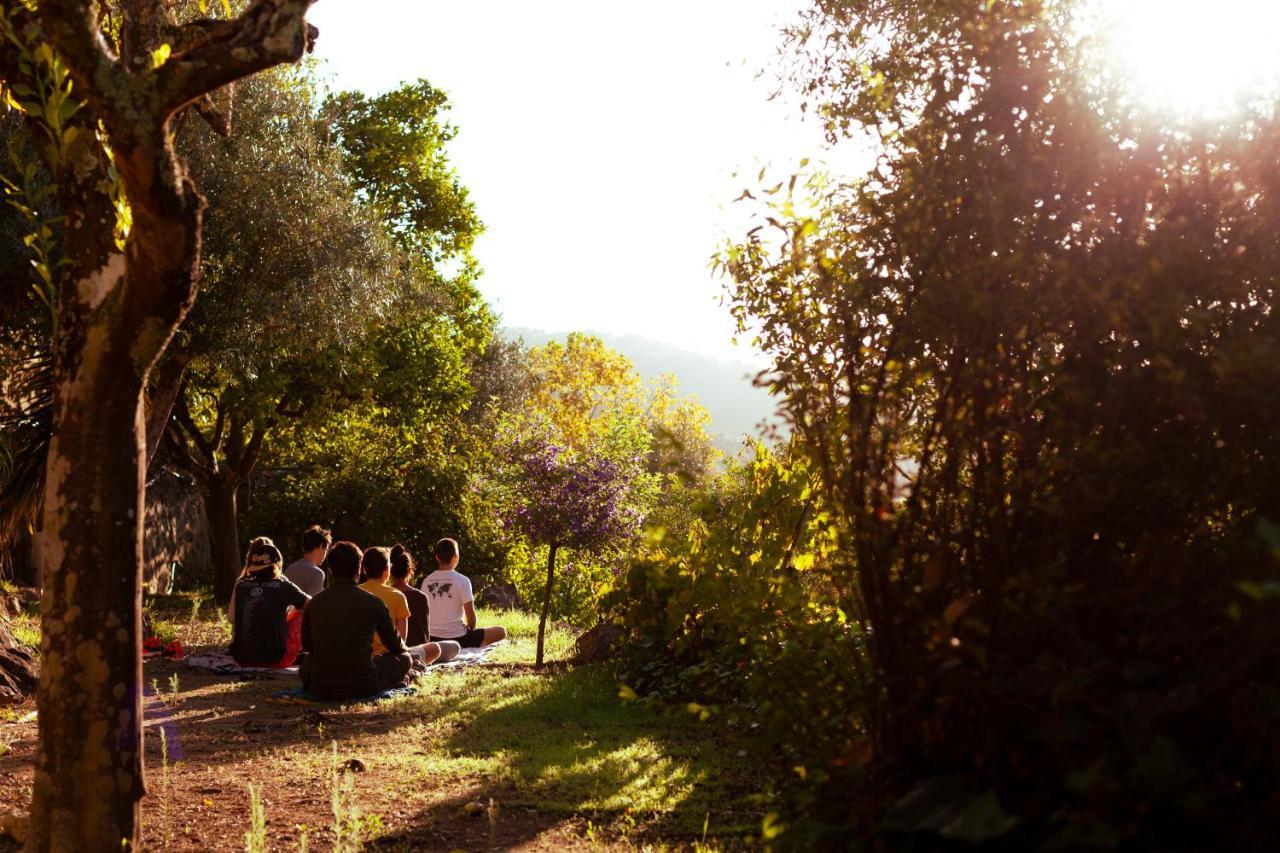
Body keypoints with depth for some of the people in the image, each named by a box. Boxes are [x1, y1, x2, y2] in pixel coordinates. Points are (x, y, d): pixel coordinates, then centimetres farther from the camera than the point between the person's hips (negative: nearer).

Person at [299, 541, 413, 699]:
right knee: (404, 658, 20)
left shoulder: (314, 603, 3)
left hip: (320, 688, 3)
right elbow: (395, 646, 12)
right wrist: (404, 649, 37)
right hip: (363, 687, -3)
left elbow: (306, 646, 19)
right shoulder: (373, 602, -2)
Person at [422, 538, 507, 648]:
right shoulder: (462, 580, -13)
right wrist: (471, 629, 8)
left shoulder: (426, 581, 1)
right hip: (457, 638, -6)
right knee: (501, 631, 6)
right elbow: (471, 615, -12)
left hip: (433, 639, 6)